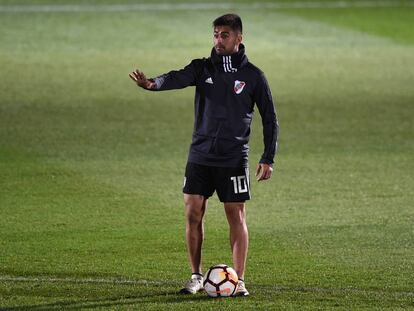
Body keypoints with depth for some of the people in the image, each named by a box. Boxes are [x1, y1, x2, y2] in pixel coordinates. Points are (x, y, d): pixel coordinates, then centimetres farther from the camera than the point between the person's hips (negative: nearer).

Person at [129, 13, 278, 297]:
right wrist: (153, 83, -39)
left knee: (236, 217, -2)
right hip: (200, 156, 2)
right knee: (193, 214, 2)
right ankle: (197, 277, 14)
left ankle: (239, 280, 5)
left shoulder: (253, 76, 0)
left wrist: (268, 159, -1)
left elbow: (270, 119, 5)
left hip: (234, 159, -2)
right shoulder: (203, 68, 4)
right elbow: (179, 78, -17)